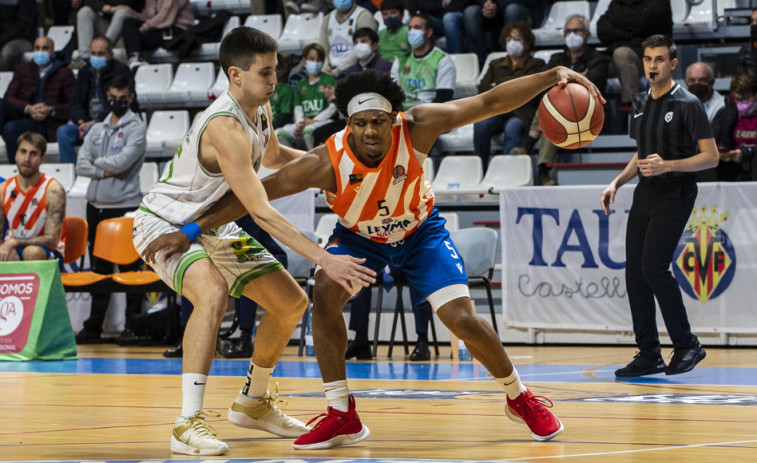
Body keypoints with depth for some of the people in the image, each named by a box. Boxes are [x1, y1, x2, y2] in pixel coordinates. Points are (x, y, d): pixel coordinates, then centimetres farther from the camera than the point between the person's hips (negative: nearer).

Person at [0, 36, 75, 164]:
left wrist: (51, 110, -18)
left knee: (11, 128, -33)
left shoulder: (64, 73, 8)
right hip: (24, 117, 4)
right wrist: (28, 109, -14)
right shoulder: (22, 70, 17)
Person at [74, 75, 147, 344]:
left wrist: (98, 162, -2)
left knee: (130, 268, -3)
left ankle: (132, 326, 2)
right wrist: (105, 171, -10)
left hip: (126, 206, -6)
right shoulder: (97, 130, 15)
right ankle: (94, 327, 13)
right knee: (99, 269, 9)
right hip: (96, 205, 6)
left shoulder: (136, 128, -3)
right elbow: (81, 166, 5)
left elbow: (123, 160, -18)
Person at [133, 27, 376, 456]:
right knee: (213, 294, -37)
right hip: (166, 224, -9)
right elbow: (261, 212, -37)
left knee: (292, 302, 9)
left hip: (212, 226, 9)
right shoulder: (225, 128, -32)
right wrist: (325, 260, -41)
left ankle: (253, 401, 29)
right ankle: (189, 423, -37)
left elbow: (272, 156, 22)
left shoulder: (260, 109, -3)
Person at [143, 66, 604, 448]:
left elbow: (489, 102, -31)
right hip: (360, 235, 1)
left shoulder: (417, 127, -34)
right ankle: (342, 416, -11)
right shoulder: (328, 162, -35)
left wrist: (552, 76, -41)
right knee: (326, 294, -25)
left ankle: (520, 397, 16)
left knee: (463, 319, -13)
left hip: (420, 229, 0)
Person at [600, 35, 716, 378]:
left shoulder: (688, 105, -9)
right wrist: (617, 182, 11)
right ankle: (649, 356, 8)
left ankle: (687, 345, -5)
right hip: (645, 195, 8)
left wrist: (667, 166, -23)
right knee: (634, 272, 2)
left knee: (654, 267, -18)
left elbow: (711, 157, -12)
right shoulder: (641, 105, 14)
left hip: (675, 196, -7)